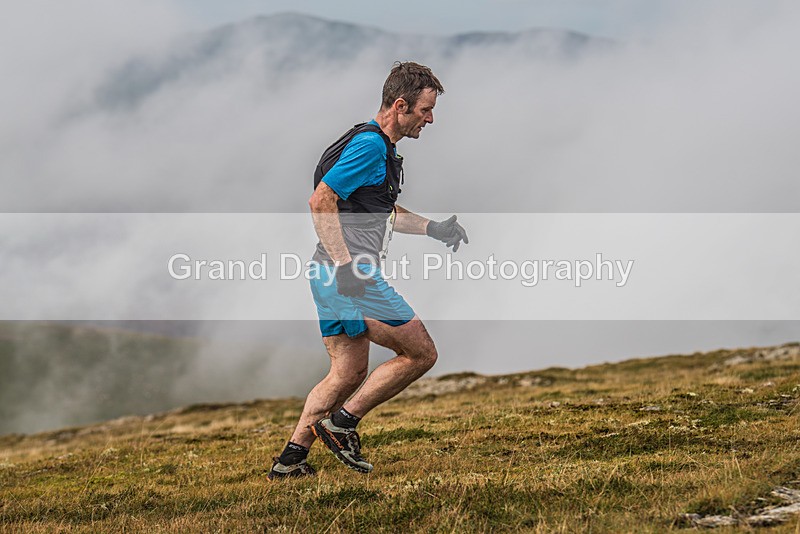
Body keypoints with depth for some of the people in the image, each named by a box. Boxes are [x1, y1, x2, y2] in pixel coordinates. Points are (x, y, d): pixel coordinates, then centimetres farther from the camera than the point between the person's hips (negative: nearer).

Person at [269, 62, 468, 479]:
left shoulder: (381, 148, 19)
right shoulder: (369, 144, -13)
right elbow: (321, 202, -19)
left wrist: (432, 228, 22)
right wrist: (346, 265, -24)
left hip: (332, 275, 11)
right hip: (351, 276, -11)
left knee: (349, 373, 15)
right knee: (421, 353, -3)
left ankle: (291, 457, 15)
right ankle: (341, 424, 1)